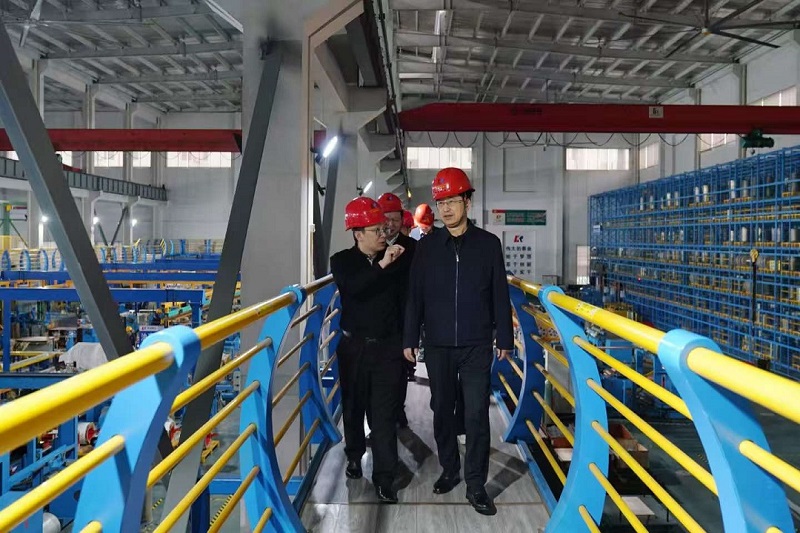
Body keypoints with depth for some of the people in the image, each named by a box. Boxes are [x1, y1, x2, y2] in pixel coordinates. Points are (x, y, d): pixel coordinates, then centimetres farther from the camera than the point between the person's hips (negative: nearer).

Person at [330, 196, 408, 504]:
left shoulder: (396, 259, -1)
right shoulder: (342, 261, -3)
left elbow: (404, 300, 4)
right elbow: (354, 289, -24)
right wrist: (381, 265, -32)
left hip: (388, 346, -1)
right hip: (354, 346, 1)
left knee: (385, 413, -1)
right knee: (354, 406, 16)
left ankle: (383, 478, 7)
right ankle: (354, 455, 40)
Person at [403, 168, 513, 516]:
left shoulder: (488, 244, -1)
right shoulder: (427, 246, 1)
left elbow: (500, 295, 2)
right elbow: (415, 296, 4)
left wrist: (504, 339, 2)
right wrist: (409, 339, 4)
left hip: (477, 345, -1)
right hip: (437, 345, 2)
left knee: (477, 415, 0)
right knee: (442, 411, 12)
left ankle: (475, 485, 13)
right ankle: (449, 470, 31)